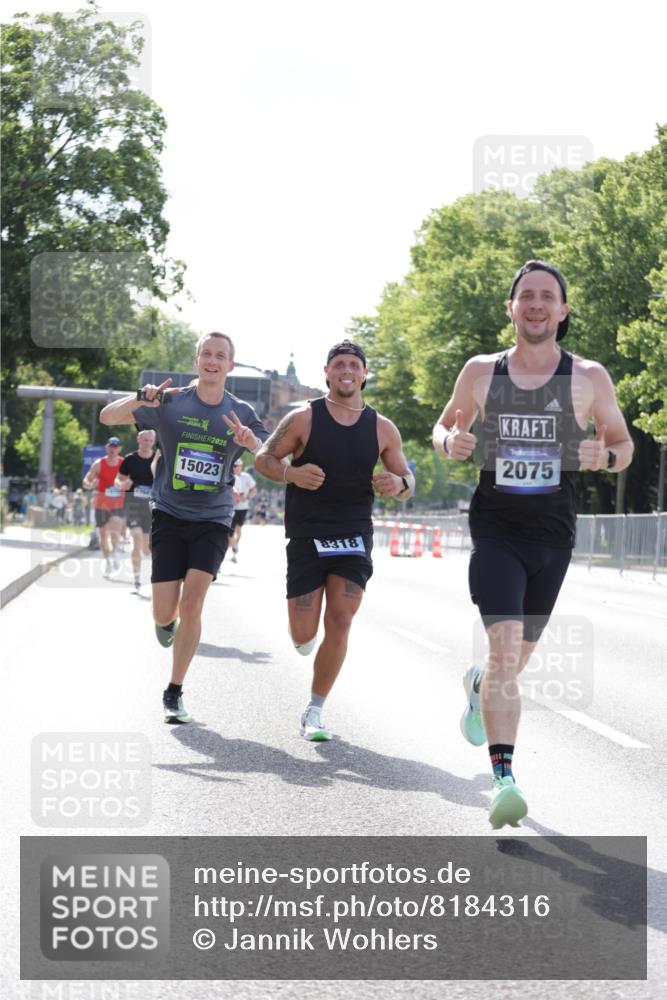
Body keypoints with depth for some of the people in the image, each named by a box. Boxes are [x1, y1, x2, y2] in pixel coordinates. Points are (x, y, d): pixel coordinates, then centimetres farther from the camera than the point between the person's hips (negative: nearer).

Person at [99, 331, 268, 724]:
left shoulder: (242, 414, 2)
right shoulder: (171, 404, -2)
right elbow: (107, 417, -6)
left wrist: (252, 442, -24)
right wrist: (140, 399, -27)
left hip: (213, 520, 0)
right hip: (170, 515, 0)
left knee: (192, 603, -13)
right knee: (164, 613, -5)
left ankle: (175, 693, 1)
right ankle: (167, 622, 36)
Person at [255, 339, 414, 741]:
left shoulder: (382, 429, 2)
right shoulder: (303, 419, -5)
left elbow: (408, 482, 9)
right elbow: (263, 459, 0)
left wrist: (398, 485, -16)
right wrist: (291, 473, -21)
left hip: (354, 536, 1)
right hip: (307, 537, -1)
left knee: (340, 623, -10)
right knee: (304, 635, -1)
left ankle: (315, 712, 3)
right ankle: (304, 635, 40)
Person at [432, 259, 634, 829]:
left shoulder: (589, 378, 0)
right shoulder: (480, 372, 3)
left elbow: (625, 446, 10)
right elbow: (444, 425, 18)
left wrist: (605, 456, -14)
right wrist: (450, 443, -6)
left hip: (553, 537, 2)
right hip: (495, 530, -2)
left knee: (516, 658, 17)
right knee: (505, 648, -20)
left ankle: (478, 686, 53)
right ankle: (504, 779, -22)